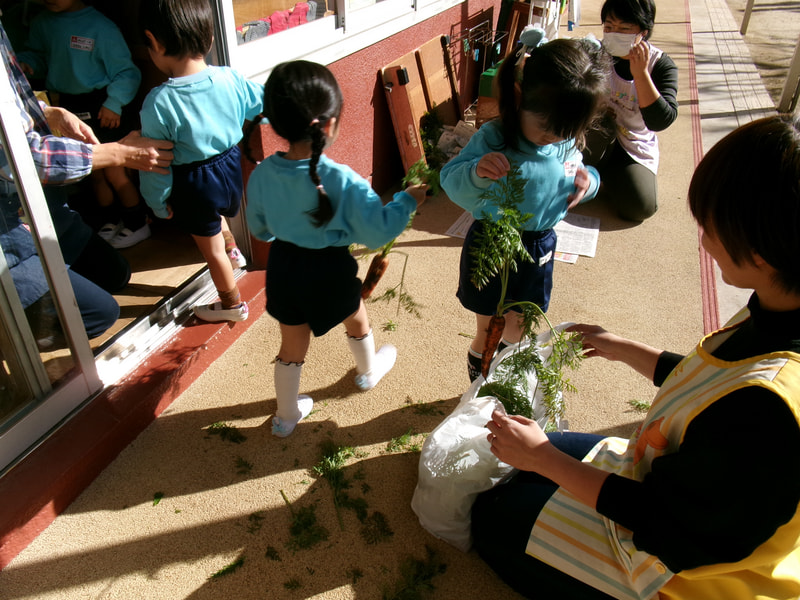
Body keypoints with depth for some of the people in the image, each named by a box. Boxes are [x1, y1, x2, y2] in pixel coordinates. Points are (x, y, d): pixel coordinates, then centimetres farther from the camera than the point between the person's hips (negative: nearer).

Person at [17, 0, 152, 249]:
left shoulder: (100, 27, -15)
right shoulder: (41, 22, 0)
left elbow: (126, 72, -11)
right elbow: (37, 55, 15)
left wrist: (114, 104, -18)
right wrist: (24, 63, -6)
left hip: (102, 108, -5)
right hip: (68, 110, 5)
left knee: (114, 172, -1)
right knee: (93, 172, 15)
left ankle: (138, 224, 18)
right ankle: (109, 221, 33)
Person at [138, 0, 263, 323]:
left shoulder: (159, 102, -24)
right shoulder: (230, 79, -13)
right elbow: (263, 104, 5)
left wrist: (159, 202, -1)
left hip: (194, 185, -5)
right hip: (232, 166, 5)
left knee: (211, 248, 16)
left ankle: (233, 303, 34)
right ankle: (233, 250, 56)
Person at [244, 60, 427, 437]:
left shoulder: (262, 174, -13)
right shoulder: (344, 182, -28)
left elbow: (259, 229, 2)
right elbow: (378, 232, -19)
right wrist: (407, 200, -5)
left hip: (283, 266, 4)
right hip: (329, 269, -3)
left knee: (292, 345, 21)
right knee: (356, 319, 29)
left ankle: (286, 415, 39)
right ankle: (368, 372, 57)